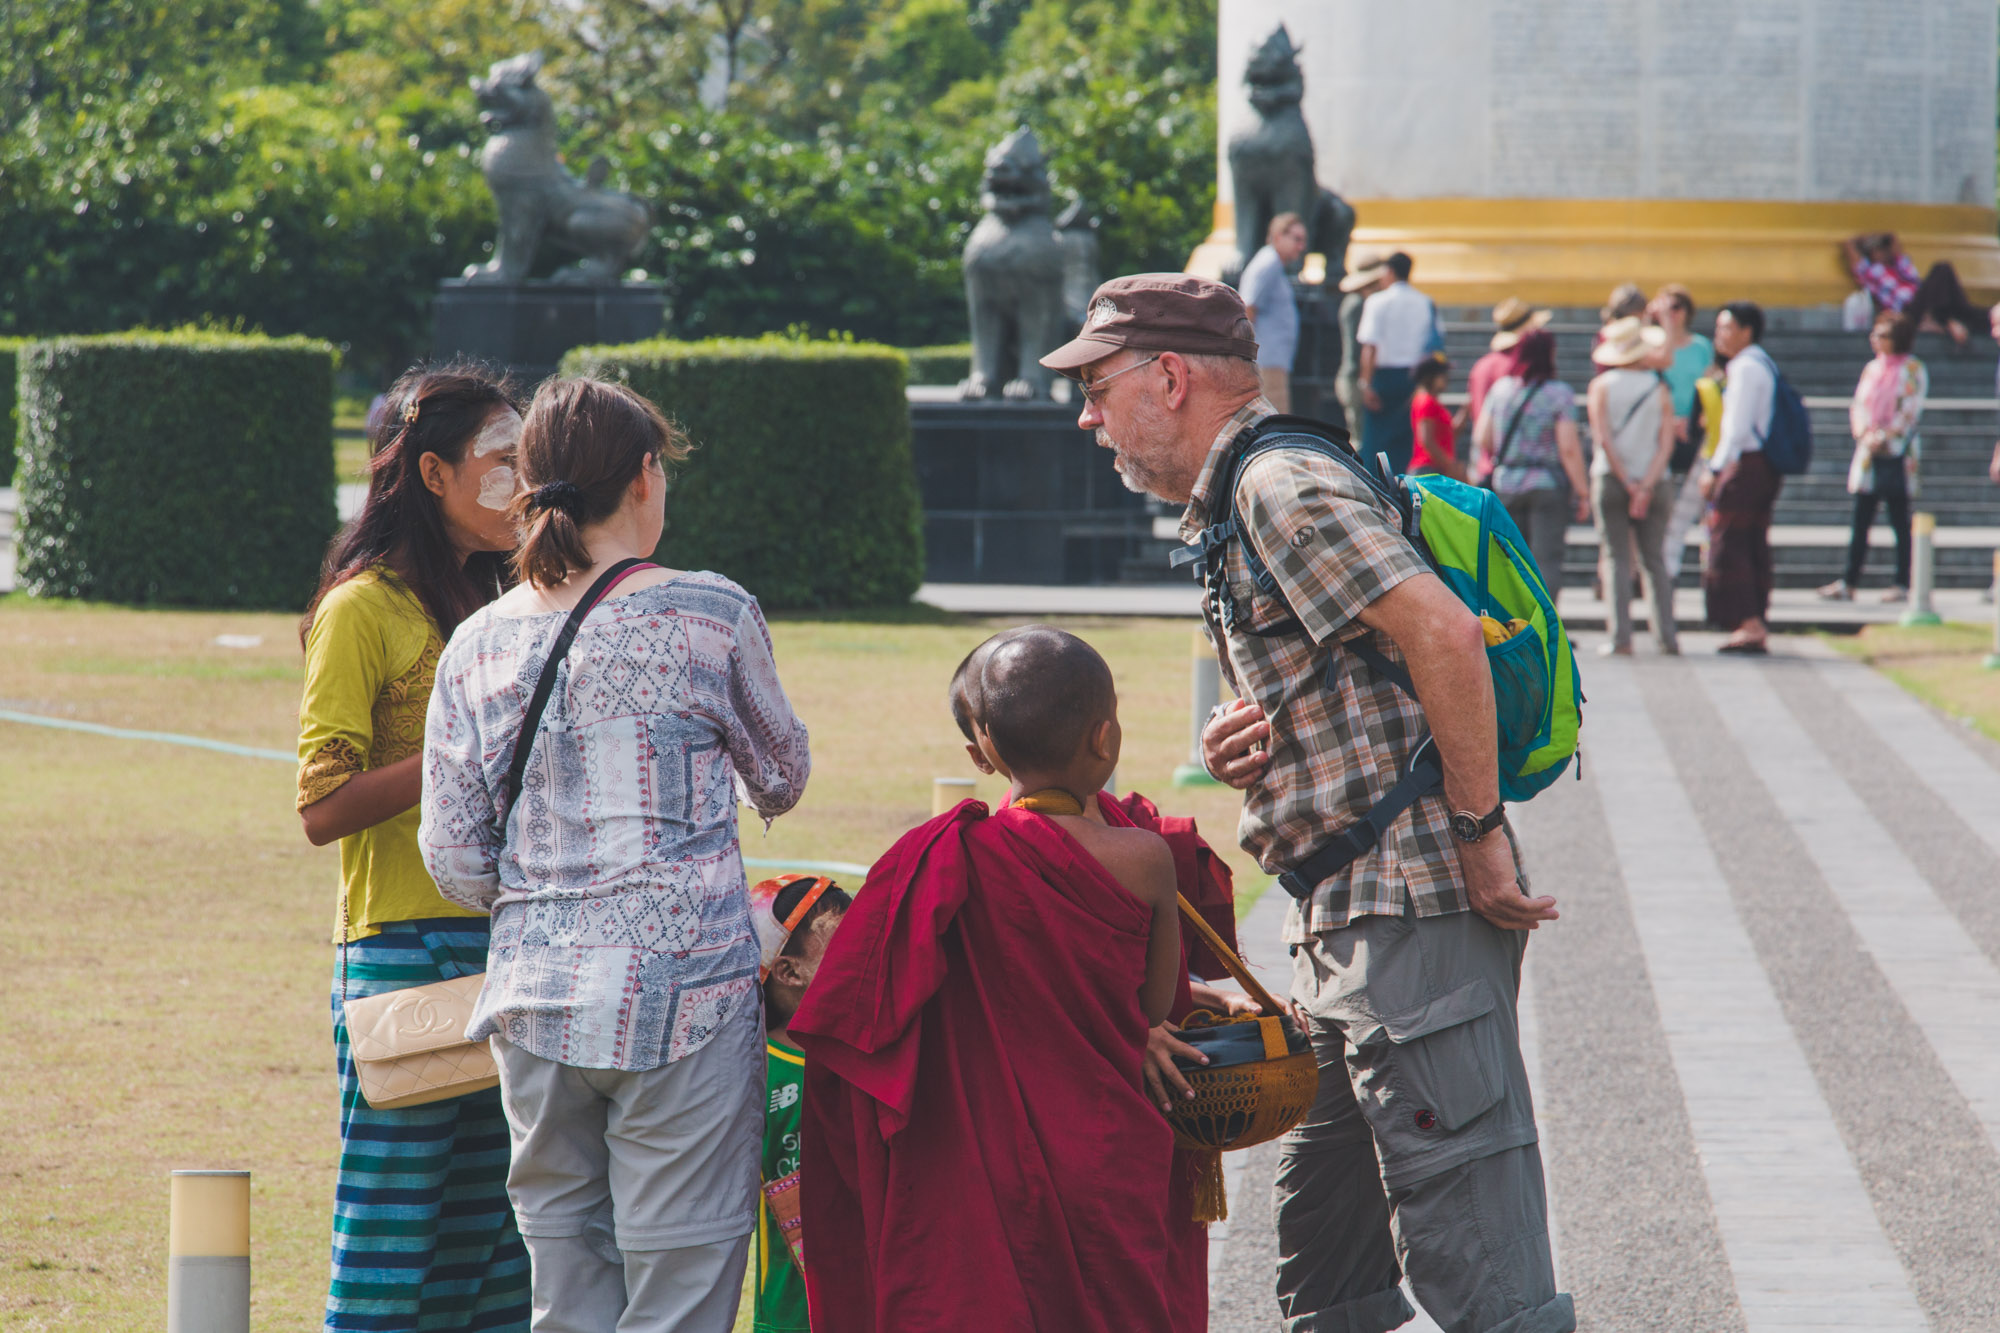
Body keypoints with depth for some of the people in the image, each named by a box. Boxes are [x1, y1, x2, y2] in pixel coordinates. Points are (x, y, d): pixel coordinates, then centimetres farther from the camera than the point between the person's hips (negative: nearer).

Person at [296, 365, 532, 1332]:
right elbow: (324, 808, -14)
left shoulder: (486, 608, 18)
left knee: (491, 1249, 6)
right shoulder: (363, 609, -6)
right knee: (389, 1248, -6)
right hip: (404, 955, -8)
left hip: (502, 955, 8)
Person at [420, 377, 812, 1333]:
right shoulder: (709, 618, -4)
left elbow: (455, 861, 6)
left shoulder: (478, 646, 5)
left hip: (533, 996, 4)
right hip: (682, 994, -4)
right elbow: (782, 779, 12)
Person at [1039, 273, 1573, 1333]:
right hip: (1345, 925, 11)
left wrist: (1477, 829, -18)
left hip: (1411, 912, -11)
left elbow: (1443, 630, -22)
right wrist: (1248, 752, 8)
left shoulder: (1282, 488, -11)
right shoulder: (1239, 504, 22)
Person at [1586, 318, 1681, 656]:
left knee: (1617, 560, 0)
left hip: (1611, 479, -1)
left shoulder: (1602, 386, -1)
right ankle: (1667, 636, 3)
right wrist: (1646, 486, -9)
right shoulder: (1660, 388, 3)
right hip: (1652, 481, 1)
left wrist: (1629, 484, -7)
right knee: (1654, 561, 8)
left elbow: (1603, 439, -8)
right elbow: (1666, 444, -5)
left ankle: (1621, 638, -7)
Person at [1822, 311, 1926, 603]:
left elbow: (1910, 412, -9)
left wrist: (1885, 438, -13)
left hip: (1896, 453, -6)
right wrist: (1864, 433, -5)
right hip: (1867, 451, 6)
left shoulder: (1912, 370, -3)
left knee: (1900, 521, -2)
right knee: (1860, 521, 4)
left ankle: (1902, 584, 1)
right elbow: (1858, 406, 13)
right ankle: (1848, 583, 4)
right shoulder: (1872, 369, 15)